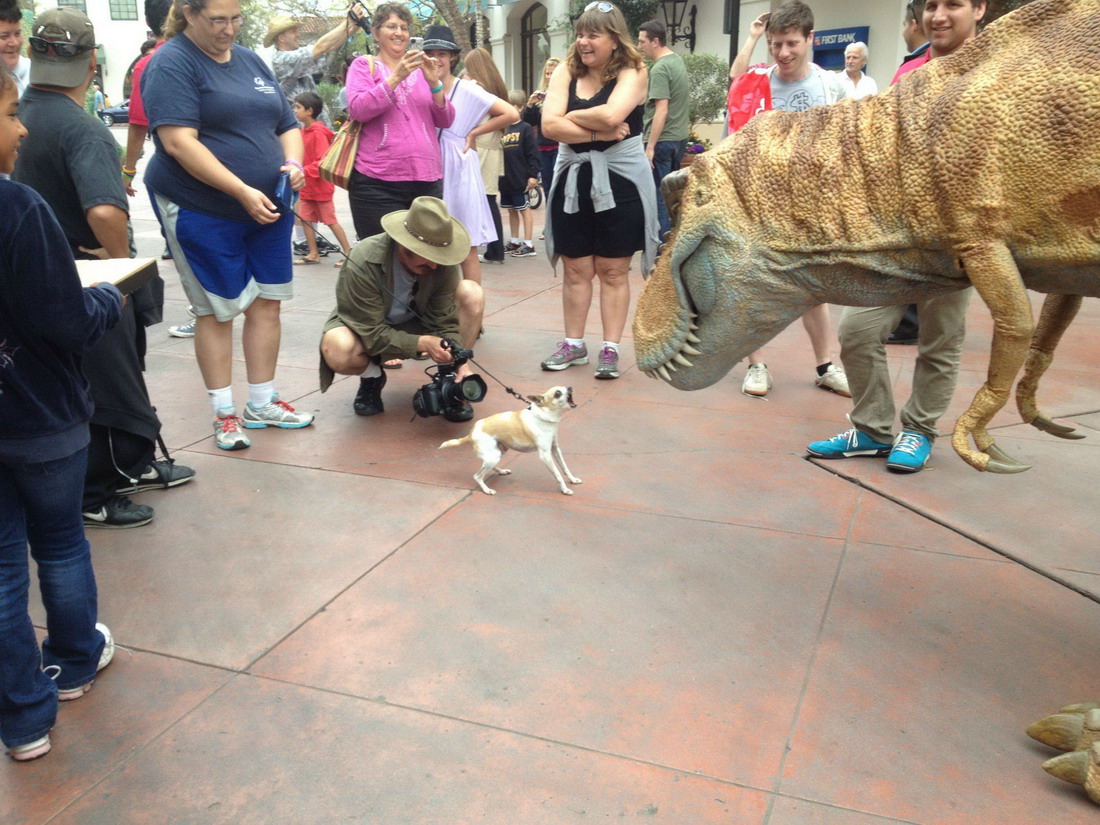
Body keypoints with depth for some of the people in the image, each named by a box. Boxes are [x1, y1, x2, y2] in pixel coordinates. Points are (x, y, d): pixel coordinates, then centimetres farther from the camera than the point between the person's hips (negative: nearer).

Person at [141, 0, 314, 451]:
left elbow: (287, 125, 15)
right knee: (217, 310, 3)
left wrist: (292, 163, -7)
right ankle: (224, 413, 14)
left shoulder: (250, 60, 12)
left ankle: (262, 403, 20)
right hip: (202, 211, -6)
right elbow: (178, 142, -20)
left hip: (269, 207, 6)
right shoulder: (171, 63, -9)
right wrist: (242, 191, -24)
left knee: (267, 304, 8)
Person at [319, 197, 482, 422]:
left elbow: (445, 322, -17)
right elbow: (373, 334, -30)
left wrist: (459, 362, -34)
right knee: (337, 350, -40)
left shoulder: (443, 263, -23)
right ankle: (372, 377, -1)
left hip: (415, 323, 3)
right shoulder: (363, 262, -33)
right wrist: (422, 343, -42)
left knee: (471, 291, -21)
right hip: (365, 327, -3)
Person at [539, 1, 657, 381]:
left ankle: (610, 348, 12)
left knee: (613, 270, 4)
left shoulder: (632, 72, -5)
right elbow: (549, 125, -10)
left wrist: (572, 117, -9)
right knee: (576, 269, 9)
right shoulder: (566, 71, 4)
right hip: (574, 179, 4)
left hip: (620, 181, -3)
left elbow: (611, 115, -25)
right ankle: (574, 343, 21)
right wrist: (598, 132, -16)